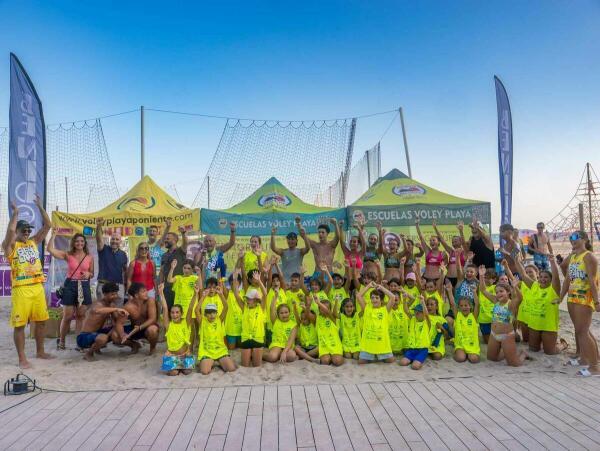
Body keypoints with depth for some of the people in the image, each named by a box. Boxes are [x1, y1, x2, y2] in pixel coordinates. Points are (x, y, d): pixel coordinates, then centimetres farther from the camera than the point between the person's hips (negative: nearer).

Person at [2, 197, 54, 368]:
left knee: (41, 321, 12)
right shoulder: (10, 245, -1)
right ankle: (22, 358, 6)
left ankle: (40, 352, 26)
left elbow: (47, 225, 9)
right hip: (21, 289, -5)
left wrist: (40, 206, 4)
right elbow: (10, 230, -21)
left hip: (38, 287, 6)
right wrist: (15, 212, -9)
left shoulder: (34, 242, 14)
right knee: (19, 324, -1)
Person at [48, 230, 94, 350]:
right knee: (67, 316, 2)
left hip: (84, 286, 2)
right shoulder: (68, 255, 1)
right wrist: (53, 235, -10)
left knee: (81, 316, 6)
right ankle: (61, 341, 19)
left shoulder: (89, 257, 6)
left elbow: (92, 274, 13)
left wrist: (88, 274, -9)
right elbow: (50, 249, -9)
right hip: (70, 285, -1)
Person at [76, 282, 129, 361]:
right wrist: (116, 309, -50)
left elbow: (116, 321, 2)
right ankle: (88, 353, -5)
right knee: (103, 338, -36)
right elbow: (96, 310, -49)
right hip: (84, 336, -8)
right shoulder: (99, 304, -23)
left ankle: (97, 346, 16)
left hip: (98, 332, 9)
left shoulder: (112, 304, 2)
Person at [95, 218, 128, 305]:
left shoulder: (123, 254, 8)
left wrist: (125, 284, 10)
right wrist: (98, 226, -38)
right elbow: (99, 239, -20)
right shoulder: (103, 249, 0)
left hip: (119, 286, 2)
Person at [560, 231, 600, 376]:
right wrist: (560, 297, 16)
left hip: (585, 297, -8)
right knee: (579, 329, 16)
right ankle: (583, 358, 29)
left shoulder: (588, 256, -10)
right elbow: (567, 279, 16)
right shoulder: (571, 257, 13)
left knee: (582, 331, -9)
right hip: (572, 297, 8)